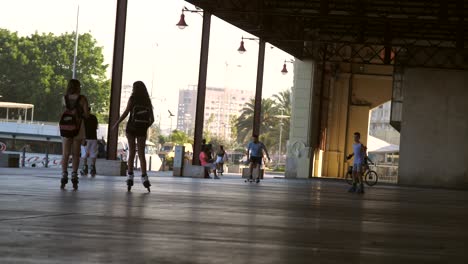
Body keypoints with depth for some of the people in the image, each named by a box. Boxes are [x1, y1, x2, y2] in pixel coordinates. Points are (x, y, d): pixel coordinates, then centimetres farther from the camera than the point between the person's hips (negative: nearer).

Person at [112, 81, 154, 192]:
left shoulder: (133, 99, -2)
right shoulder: (147, 101, 9)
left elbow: (126, 113, -11)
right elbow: (152, 119, 10)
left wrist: (117, 124, -3)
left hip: (132, 128, -2)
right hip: (142, 130, 2)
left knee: (131, 152, 3)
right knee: (141, 154, 6)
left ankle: (130, 176, -3)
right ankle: (144, 177, -5)